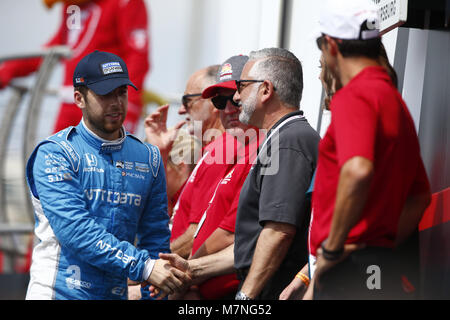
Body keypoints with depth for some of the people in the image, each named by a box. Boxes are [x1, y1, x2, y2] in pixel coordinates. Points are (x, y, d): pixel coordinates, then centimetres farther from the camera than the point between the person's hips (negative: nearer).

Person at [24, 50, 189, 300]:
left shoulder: (148, 158, 12)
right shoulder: (55, 154, -5)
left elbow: (155, 237, 13)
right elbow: (74, 230, -17)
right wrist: (144, 266, -23)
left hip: (117, 293, 5)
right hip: (59, 291, -4)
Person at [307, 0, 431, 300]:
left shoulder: (353, 96, -11)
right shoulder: (397, 102, 19)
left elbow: (358, 171, -30)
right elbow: (420, 197, 24)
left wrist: (332, 249, -20)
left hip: (349, 266, -9)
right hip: (385, 268, 9)